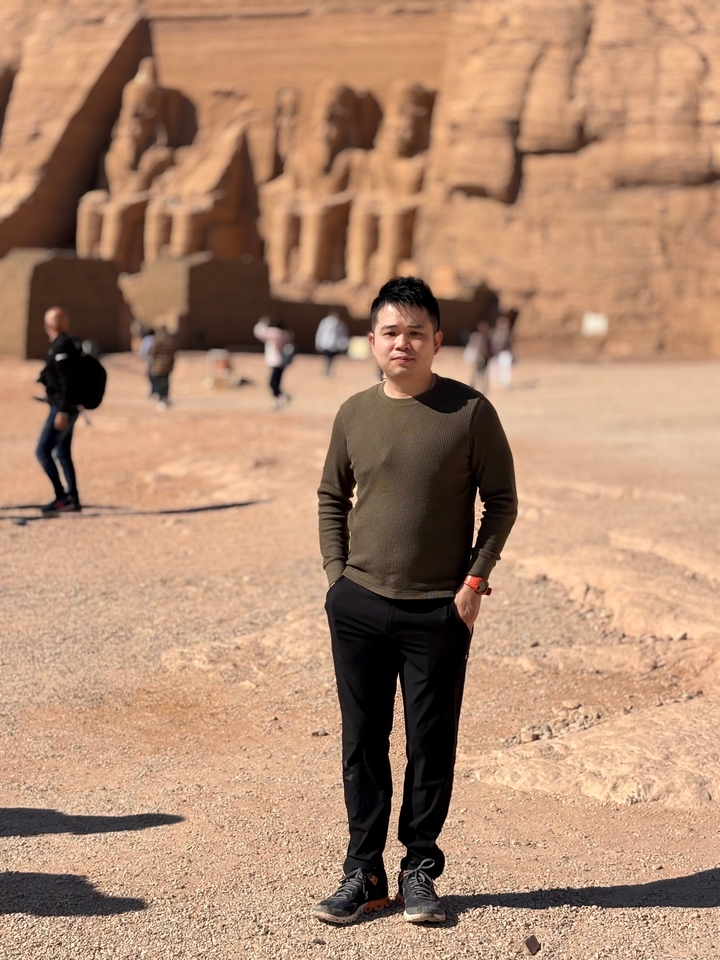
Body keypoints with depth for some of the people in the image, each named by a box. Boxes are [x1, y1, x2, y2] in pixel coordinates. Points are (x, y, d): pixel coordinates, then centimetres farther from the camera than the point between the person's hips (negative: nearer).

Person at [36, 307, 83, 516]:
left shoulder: (61, 346, -18)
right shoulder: (69, 343, 12)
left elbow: (67, 381, -23)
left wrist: (63, 411, -25)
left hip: (62, 408, -10)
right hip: (67, 408, 10)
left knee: (43, 451, -10)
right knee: (62, 453, 14)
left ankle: (61, 497, -11)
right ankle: (72, 499, 16)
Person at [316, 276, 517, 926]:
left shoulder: (470, 411, -5)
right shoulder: (354, 414, 5)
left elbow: (502, 501, -1)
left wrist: (474, 581, -7)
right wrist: (338, 576, 6)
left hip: (438, 612, -3)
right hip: (358, 607, 3)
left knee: (431, 746, 5)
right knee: (363, 744, 8)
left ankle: (420, 870, 19)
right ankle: (364, 874, 18)